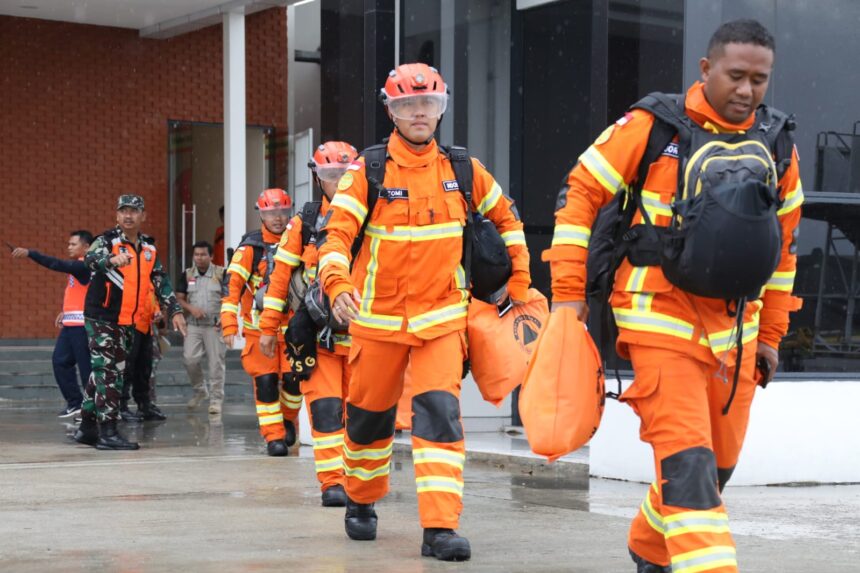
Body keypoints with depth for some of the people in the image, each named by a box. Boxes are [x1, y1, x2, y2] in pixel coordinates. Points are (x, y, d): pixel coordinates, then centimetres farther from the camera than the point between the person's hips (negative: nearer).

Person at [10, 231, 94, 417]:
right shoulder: (77, 266, 17)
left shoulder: (84, 265, -13)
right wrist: (66, 312, 14)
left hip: (81, 324, -10)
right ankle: (75, 402, 12)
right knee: (60, 360, 6)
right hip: (70, 324, 10)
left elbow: (57, 264, -25)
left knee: (86, 366, -5)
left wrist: (29, 253, -30)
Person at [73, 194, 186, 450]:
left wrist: (174, 310, 5)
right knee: (107, 373, -11)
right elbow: (91, 258, -32)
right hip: (101, 317, -7)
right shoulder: (108, 240, -10)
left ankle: (87, 427, 22)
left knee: (110, 373, 12)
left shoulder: (149, 247, 9)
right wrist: (112, 259, -54)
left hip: (127, 322, 7)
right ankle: (107, 432, -9)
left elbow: (161, 281, 14)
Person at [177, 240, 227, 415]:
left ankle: (216, 399, 6)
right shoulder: (187, 275, 8)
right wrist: (191, 308, -11)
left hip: (215, 326, -3)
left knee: (216, 362, -2)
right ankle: (199, 390, 18)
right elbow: (179, 299, 8)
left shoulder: (221, 274, 0)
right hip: (194, 326, 3)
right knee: (189, 359, -5)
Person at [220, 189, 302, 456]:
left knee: (294, 379, -5)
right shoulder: (251, 247, -5)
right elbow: (232, 283, -11)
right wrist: (229, 324, -20)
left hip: (291, 324, 2)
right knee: (265, 381, -5)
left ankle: (287, 418, 23)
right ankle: (274, 436, 3)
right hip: (259, 326, -2)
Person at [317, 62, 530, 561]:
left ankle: (441, 527, -16)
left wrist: (519, 281, 15)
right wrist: (338, 286, -31)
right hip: (378, 316, 0)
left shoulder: (462, 170, 2)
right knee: (370, 415, 13)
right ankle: (361, 501, 37)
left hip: (441, 316, 1)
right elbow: (337, 233, -14)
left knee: (440, 411, -15)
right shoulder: (369, 171, -6)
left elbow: (506, 217, 17)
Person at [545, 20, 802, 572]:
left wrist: (770, 334, 17)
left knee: (717, 465, 14)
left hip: (734, 330, 6)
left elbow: (782, 245, 16)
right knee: (687, 463, -15)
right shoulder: (651, 127, -8)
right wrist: (568, 291, -7)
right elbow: (580, 194, -3)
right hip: (662, 323, -5)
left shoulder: (777, 147, 6)